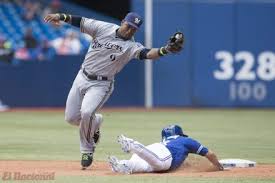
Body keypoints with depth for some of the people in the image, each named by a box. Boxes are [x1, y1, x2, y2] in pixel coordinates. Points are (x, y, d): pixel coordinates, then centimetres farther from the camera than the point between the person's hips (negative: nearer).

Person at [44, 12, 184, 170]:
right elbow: (80, 21, -2)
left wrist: (165, 50, -51)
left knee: (86, 113, -27)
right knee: (71, 118, 5)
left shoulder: (131, 46, -14)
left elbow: (146, 53, -32)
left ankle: (87, 150, -4)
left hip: (101, 85, -4)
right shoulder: (103, 28, -4)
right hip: (82, 78, 4)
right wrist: (61, 16, -18)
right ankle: (95, 122, 37)